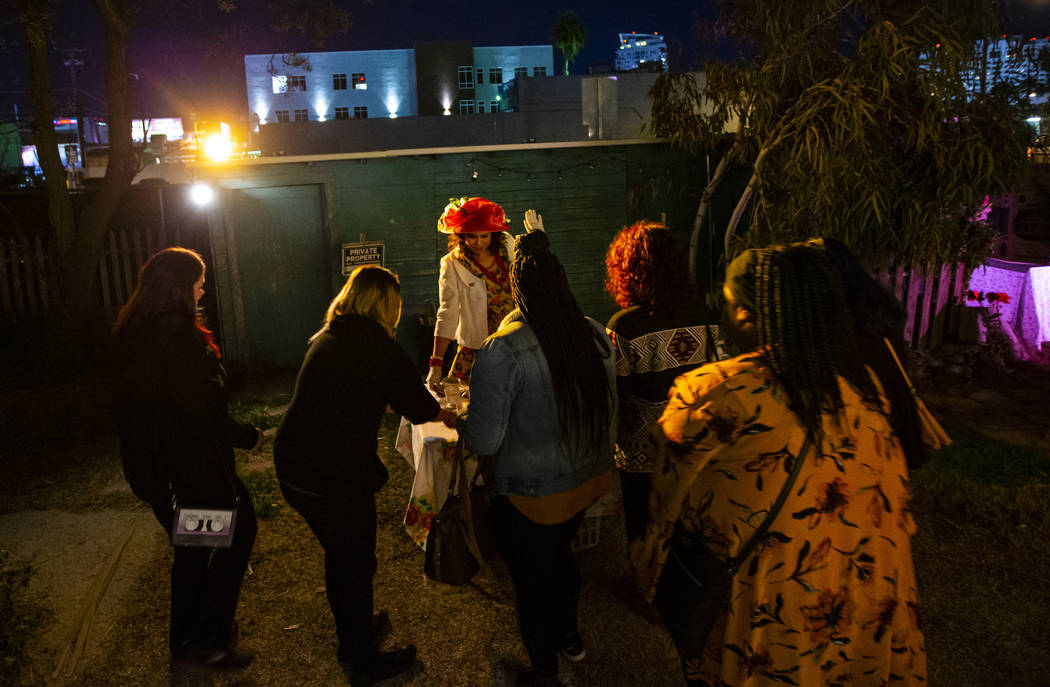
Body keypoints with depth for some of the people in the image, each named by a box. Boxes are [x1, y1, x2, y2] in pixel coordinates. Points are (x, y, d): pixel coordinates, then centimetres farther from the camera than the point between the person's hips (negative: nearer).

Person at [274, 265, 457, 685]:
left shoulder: (327, 336, 8)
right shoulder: (376, 343, -16)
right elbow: (417, 405, -8)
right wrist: (445, 414, 15)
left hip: (293, 465, 8)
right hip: (335, 476, -8)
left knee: (339, 554, 26)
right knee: (356, 565, 11)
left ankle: (352, 632, 47)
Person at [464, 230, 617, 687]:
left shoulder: (502, 350, -26)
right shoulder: (596, 335, -8)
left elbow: (482, 440, -23)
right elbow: (608, 408, 5)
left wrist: (465, 421, -1)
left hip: (529, 495, -6)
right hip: (589, 480, 6)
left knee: (532, 581, 16)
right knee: (560, 554, 30)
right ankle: (569, 636, 52)